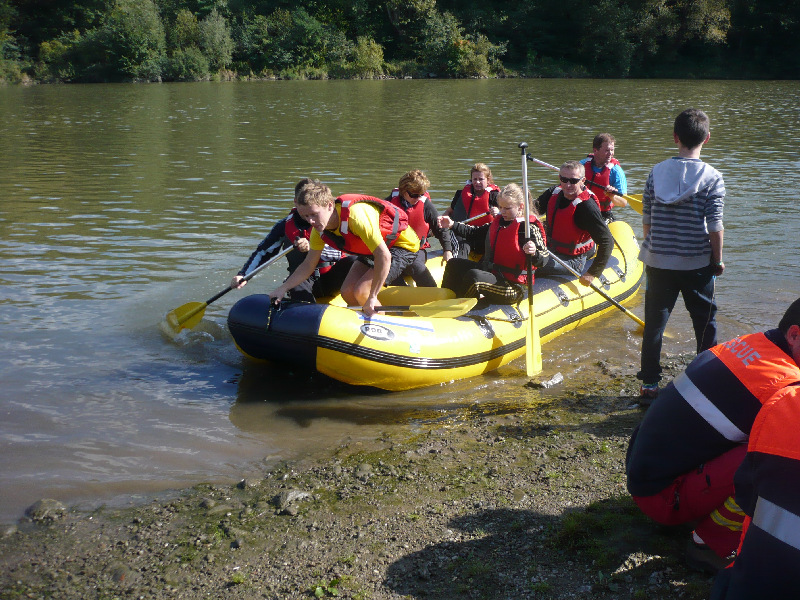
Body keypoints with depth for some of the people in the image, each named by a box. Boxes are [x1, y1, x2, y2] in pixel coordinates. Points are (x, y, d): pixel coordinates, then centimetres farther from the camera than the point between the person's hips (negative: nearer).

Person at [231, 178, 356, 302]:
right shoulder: (286, 225, 5)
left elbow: (337, 253, -15)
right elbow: (262, 252, 6)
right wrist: (243, 275, -8)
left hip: (331, 280, 0)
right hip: (303, 279, 1)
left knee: (352, 262, -28)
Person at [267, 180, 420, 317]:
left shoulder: (355, 215, -37)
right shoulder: (320, 229, -11)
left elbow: (384, 257, -38)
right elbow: (308, 266, 3)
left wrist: (372, 297, -32)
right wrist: (282, 289, -7)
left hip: (402, 245, -8)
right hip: (372, 249, 8)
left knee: (361, 291, -20)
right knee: (347, 292, -2)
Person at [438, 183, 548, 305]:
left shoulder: (529, 228, -13)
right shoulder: (497, 222, 12)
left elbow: (543, 259, -19)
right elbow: (475, 234, 23)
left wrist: (533, 253, -42)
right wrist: (453, 225, 13)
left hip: (513, 287, -9)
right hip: (491, 272, 9)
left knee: (473, 276, -33)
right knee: (454, 265, 14)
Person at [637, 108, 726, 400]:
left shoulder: (657, 172, -1)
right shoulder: (713, 178, -9)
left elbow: (646, 219, 3)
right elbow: (715, 226, -10)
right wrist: (718, 260, 2)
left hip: (659, 262, 2)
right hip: (697, 263, -2)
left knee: (654, 322, 9)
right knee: (705, 322, 13)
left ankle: (649, 384, 11)